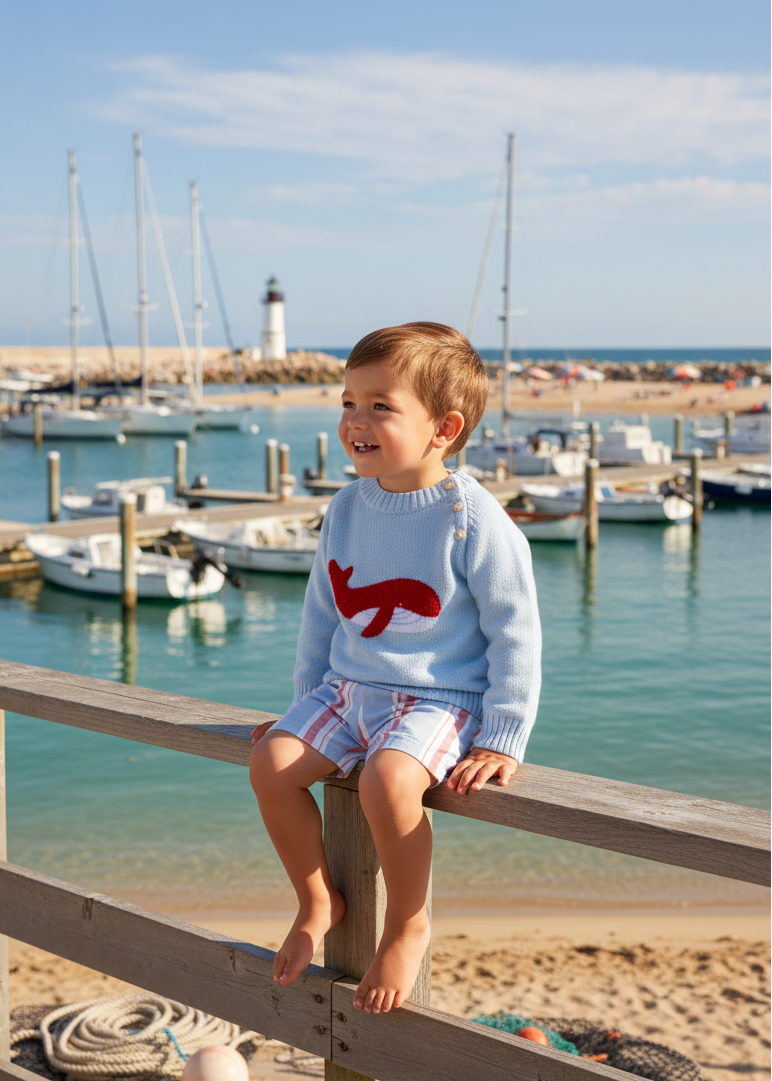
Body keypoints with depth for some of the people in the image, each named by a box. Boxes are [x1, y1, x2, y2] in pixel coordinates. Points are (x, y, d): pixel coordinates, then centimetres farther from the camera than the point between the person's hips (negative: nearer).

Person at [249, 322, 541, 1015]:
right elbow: (322, 612, 16)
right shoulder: (348, 508, 3)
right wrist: (308, 701, 18)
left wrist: (502, 742, -14)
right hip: (349, 687, 6)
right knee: (272, 762, -14)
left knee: (388, 779, -32)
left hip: (440, 700, -6)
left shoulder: (474, 521, -15)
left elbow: (515, 635, -11)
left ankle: (409, 924, -6)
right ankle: (319, 900, 9)